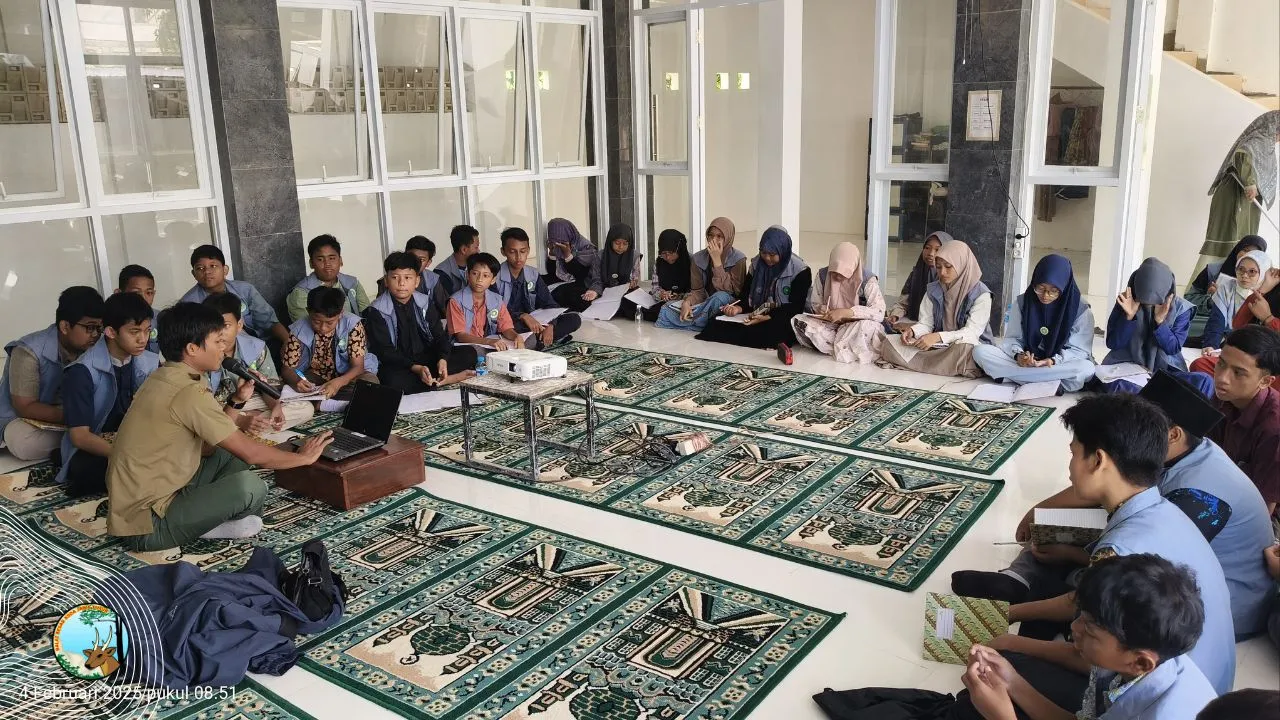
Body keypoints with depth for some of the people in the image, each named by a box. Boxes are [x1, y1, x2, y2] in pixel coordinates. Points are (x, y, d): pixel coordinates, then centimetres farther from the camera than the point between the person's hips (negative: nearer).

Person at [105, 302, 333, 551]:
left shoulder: (166, 378, 9)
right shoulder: (189, 392, -20)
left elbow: (205, 443, 15)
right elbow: (251, 454, -18)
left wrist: (236, 401, 5)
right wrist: (303, 457, -2)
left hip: (139, 499, 10)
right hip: (146, 525, -10)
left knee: (229, 454, 18)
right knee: (250, 487, -26)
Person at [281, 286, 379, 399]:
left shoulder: (352, 325, -21)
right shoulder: (298, 331, -17)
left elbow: (357, 366, -20)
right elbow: (287, 367, -9)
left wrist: (337, 383, -41)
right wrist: (296, 381, -34)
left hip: (348, 373, 0)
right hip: (315, 374, 1)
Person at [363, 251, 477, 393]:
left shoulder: (425, 303, 4)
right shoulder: (376, 312, -9)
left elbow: (439, 336, 2)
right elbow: (384, 351, -15)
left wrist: (442, 359, -22)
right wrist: (415, 368, -31)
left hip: (427, 358, 4)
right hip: (397, 366, -4)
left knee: (468, 353, -11)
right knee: (395, 381, -39)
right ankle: (444, 380, -23)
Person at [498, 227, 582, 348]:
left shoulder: (533, 275, 8)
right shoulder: (496, 277, -8)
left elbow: (549, 304, 5)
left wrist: (550, 326, -16)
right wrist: (523, 316, -31)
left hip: (534, 326, 6)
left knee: (574, 319, -11)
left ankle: (539, 341, -26)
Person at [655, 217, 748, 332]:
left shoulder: (738, 259, -9)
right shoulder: (699, 258, 2)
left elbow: (728, 291, -18)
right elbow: (697, 291, -2)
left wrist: (717, 260, -21)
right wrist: (687, 303, -25)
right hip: (705, 304, 2)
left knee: (721, 297, -39)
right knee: (666, 310, -19)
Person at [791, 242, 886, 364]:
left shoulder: (868, 280, -16)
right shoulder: (823, 275, -5)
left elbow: (879, 312, -26)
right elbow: (814, 304, 6)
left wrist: (846, 312, -34)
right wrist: (821, 309, -19)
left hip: (856, 327, -4)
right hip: (829, 325, 4)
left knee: (868, 326, -40)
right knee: (797, 321, -23)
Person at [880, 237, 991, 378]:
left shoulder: (981, 294, -9)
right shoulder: (934, 290, 7)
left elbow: (972, 332, -17)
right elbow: (925, 323, 6)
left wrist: (938, 336, -33)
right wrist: (913, 331, -20)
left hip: (972, 346, -4)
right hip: (939, 347, 4)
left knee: (963, 348, -43)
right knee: (890, 344, -18)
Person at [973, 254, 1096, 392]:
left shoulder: (1081, 310, -9)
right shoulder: (1022, 302, -2)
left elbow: (1079, 350, -8)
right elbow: (1011, 339, 2)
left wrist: (1054, 361, -28)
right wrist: (1018, 355, -22)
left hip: (1059, 365, -2)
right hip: (1024, 362, 2)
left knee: (1086, 368, -36)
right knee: (980, 351, -22)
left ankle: (1011, 375, -29)